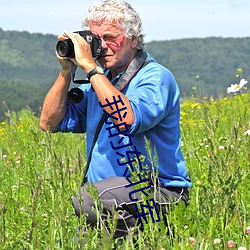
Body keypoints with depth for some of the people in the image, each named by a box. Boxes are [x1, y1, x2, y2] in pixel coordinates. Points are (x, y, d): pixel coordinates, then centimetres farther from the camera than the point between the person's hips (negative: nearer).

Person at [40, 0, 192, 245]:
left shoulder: (156, 77, -7)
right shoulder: (98, 81, 15)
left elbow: (128, 120, -27)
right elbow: (50, 123, 13)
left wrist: (90, 67, -22)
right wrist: (66, 71, 3)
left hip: (159, 193, -6)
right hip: (109, 192, 6)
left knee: (86, 200, -32)